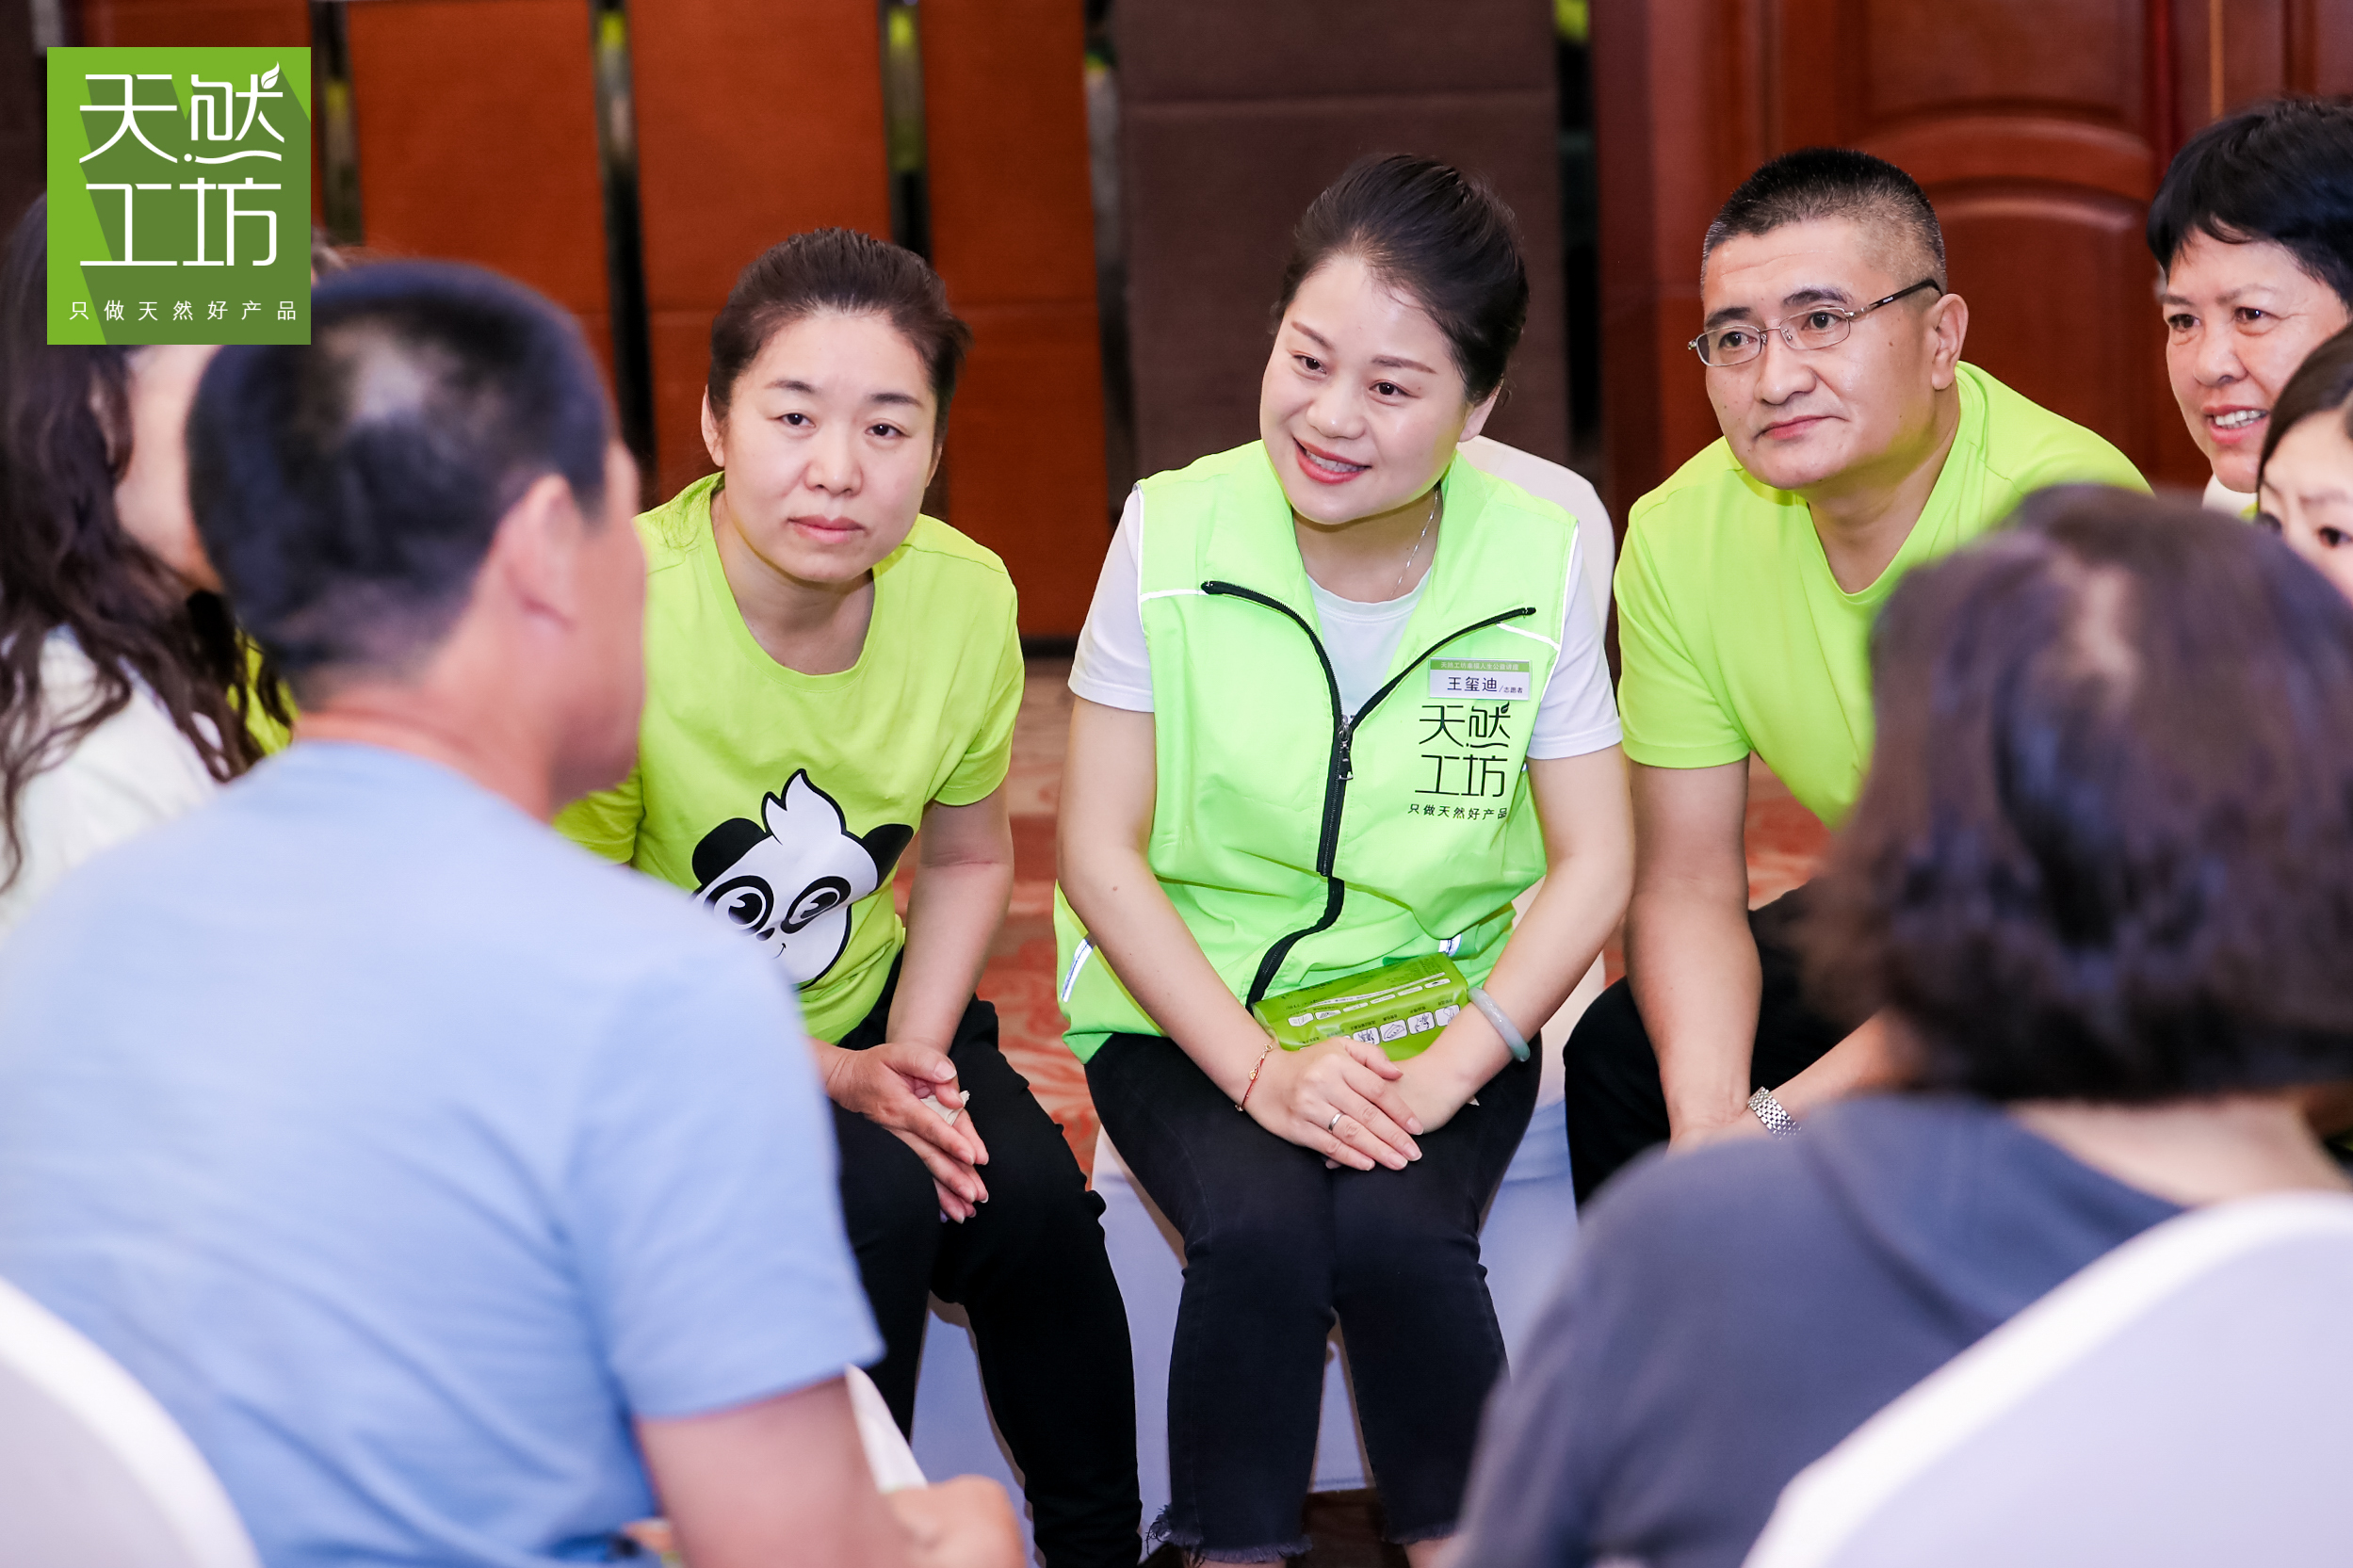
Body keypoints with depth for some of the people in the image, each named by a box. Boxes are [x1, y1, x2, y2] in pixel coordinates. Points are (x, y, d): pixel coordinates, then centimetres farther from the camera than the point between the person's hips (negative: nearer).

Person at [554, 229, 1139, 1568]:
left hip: (865, 1015, 4)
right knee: (874, 1202, -28)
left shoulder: (965, 596, -10)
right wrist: (835, 1084, -20)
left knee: (1028, 1193, -21)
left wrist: (913, 1059, -9)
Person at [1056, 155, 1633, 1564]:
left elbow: (1592, 864, -4)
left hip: (1439, 1008, 0)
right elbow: (1102, 851, -6)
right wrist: (1259, 1071, -17)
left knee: (1393, 1230, -28)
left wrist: (1443, 1075, -17)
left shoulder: (1543, 552, -8)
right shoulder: (1174, 538, -10)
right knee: (1262, 1230, -29)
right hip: (1193, 1010, 0)